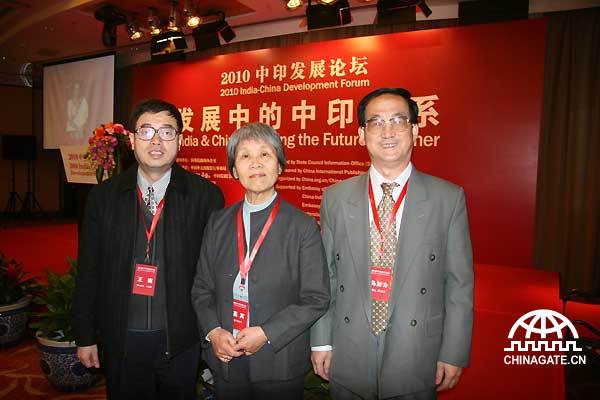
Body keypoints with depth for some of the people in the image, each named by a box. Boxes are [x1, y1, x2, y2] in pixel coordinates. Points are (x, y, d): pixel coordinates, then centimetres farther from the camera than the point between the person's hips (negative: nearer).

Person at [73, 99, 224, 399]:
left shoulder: (205, 195, -8)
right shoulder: (103, 196, -1)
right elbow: (88, 271, 3)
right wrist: (85, 337, 5)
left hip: (180, 340, -1)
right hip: (119, 339, 2)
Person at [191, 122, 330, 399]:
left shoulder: (303, 226, -9)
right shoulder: (218, 223, 3)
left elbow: (316, 299, -9)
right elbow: (201, 290, 6)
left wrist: (266, 334, -15)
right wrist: (213, 331, -8)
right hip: (225, 359, 3)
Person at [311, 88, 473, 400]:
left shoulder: (449, 198, -6)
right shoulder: (335, 198, -2)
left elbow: (459, 283, -3)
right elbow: (324, 276, 1)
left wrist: (454, 353, -4)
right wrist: (321, 341, 2)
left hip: (417, 360, -1)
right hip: (348, 356, 1)